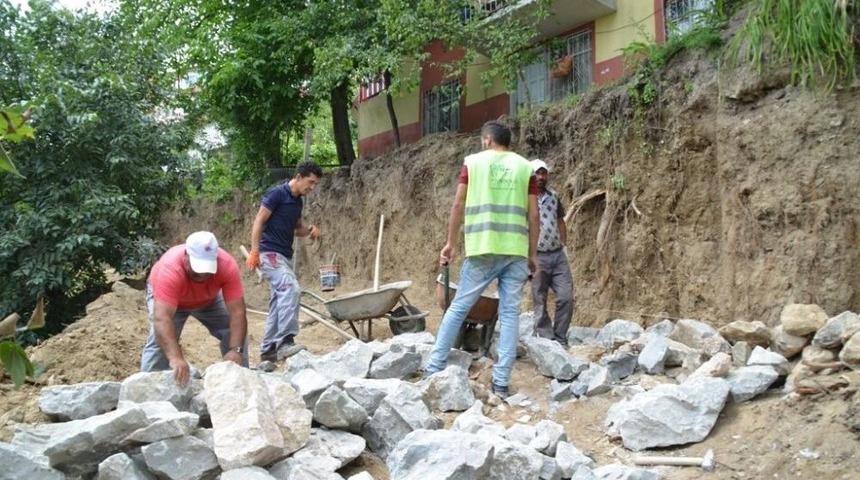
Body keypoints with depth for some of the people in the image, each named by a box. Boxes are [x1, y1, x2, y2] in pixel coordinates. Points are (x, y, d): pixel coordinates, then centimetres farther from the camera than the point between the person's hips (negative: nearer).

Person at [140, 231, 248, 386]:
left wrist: (236, 350, -51)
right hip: (164, 295, -2)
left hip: (208, 299, 3)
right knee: (159, 340, -24)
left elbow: (237, 312, -38)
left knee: (236, 336, -9)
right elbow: (161, 318, -52)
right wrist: (175, 358, -65)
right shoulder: (169, 269, -44)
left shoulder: (228, 265, -37)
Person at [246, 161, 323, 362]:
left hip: (285, 255, 9)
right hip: (270, 253, -9)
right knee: (291, 288, -26)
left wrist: (310, 230, 3)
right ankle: (285, 342, -30)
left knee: (279, 301, 9)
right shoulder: (277, 193, -11)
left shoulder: (298, 201, 14)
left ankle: (268, 349, 16)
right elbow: (259, 222, -13)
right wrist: (254, 251, -20)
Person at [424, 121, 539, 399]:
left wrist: (450, 243, 10)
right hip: (516, 250, 1)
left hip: (483, 248, -1)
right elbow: (533, 215, 6)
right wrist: (532, 255, 12)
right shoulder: (525, 167, 10)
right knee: (510, 313, 3)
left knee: (459, 307, 8)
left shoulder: (473, 162, 6)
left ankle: (434, 368, 12)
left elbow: (458, 205, 2)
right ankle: (501, 382, 2)